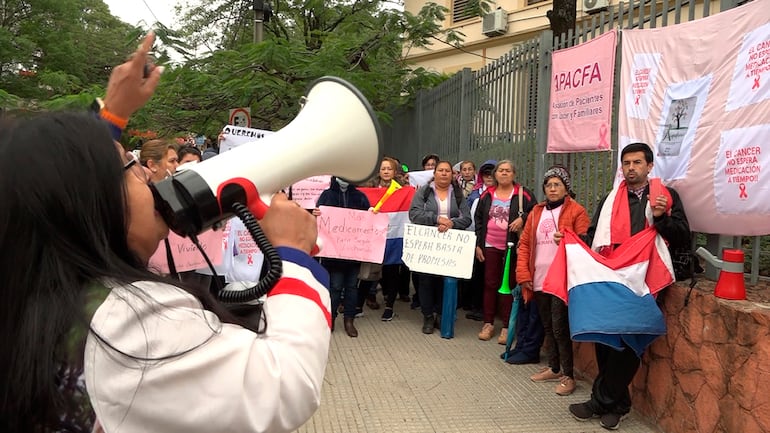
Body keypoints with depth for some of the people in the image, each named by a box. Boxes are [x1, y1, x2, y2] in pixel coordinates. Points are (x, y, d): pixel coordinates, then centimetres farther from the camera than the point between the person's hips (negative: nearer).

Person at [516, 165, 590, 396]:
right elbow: (524, 244, 11)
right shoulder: (536, 212, 13)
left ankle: (568, 375, 8)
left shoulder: (576, 211, -2)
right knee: (547, 326, 14)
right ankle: (554, 368, 28)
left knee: (560, 328, -5)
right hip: (540, 280, 6)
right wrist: (524, 274, 2)